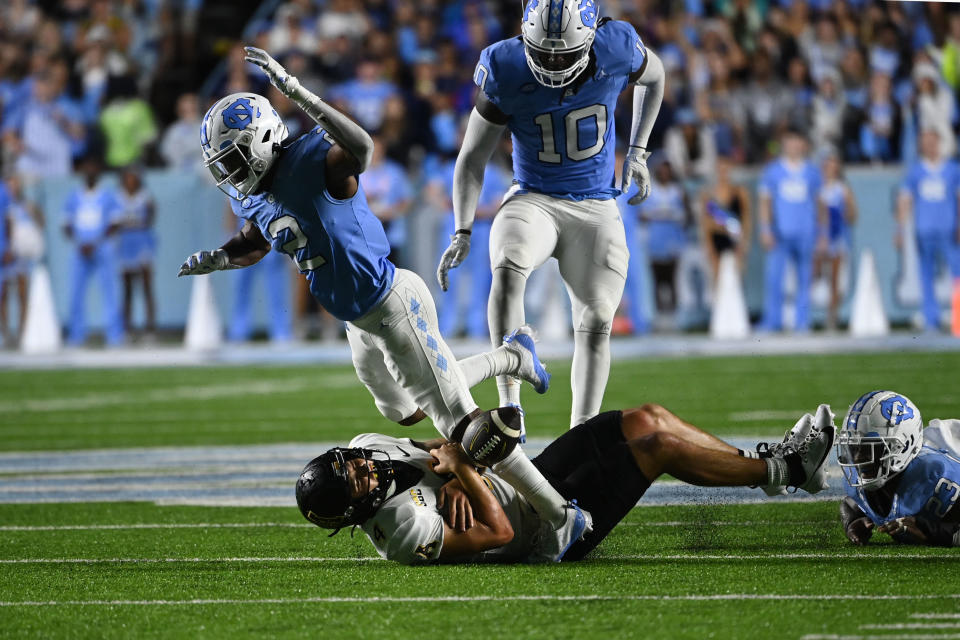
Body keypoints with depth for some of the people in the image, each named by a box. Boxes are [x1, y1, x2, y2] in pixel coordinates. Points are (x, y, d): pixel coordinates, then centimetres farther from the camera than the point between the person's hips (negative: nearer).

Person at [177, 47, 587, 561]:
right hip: (360, 323, 10)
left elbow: (361, 146, -47)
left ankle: (559, 515, -1)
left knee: (457, 420, -8)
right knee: (404, 412, 30)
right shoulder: (252, 196, 2)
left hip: (391, 303, -10)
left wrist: (296, 92, -50)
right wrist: (217, 259, 2)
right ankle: (513, 356, 46)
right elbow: (256, 242, 24)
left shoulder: (312, 163, -24)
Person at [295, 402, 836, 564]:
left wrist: (453, 477, -15)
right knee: (655, 442, -11)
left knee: (645, 419, 4)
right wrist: (462, 470, -26)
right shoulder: (403, 530, -31)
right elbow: (497, 532, -30)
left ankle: (761, 464, 18)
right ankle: (782, 470, 7)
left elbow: (439, 449, 6)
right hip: (544, 531, -9)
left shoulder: (366, 446, -7)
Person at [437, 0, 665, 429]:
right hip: (533, 200, -2)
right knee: (508, 268, -32)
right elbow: (472, 159, -6)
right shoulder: (506, 72, -17)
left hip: (595, 208, 2)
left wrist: (637, 152, 7)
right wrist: (462, 233, -15)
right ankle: (509, 406, -35)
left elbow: (654, 77, 12)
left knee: (596, 321, -4)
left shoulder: (617, 51, -15)